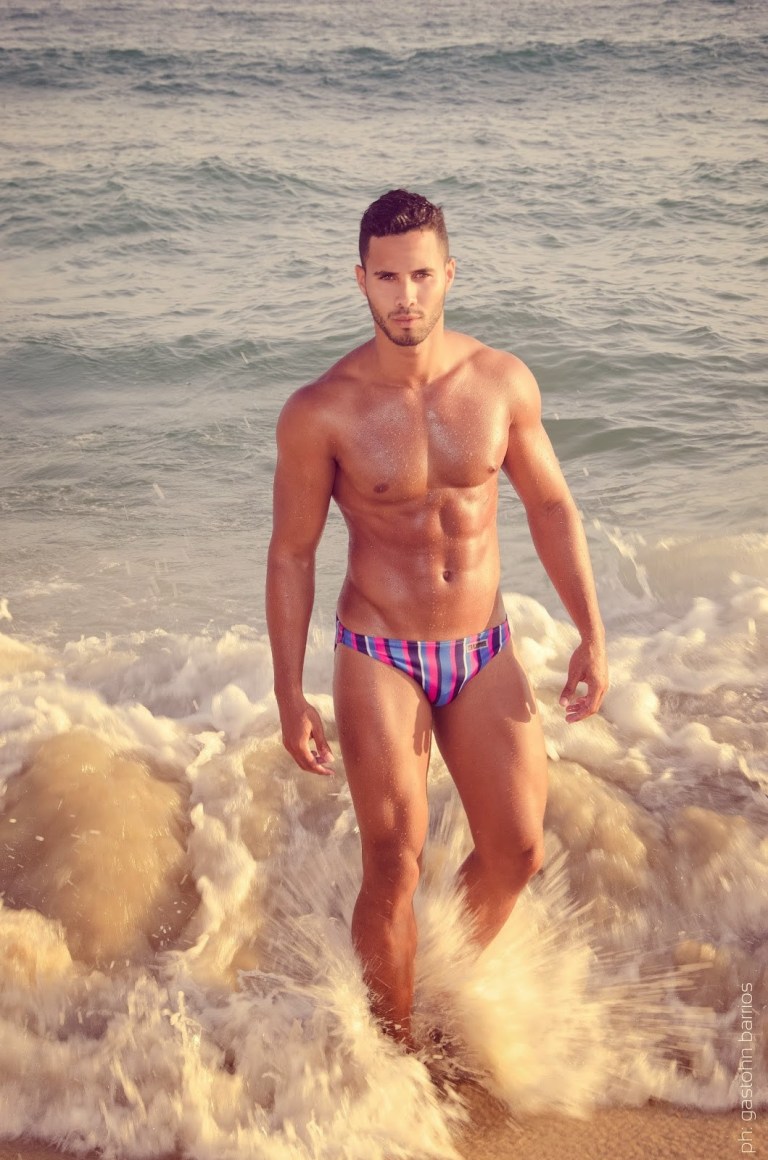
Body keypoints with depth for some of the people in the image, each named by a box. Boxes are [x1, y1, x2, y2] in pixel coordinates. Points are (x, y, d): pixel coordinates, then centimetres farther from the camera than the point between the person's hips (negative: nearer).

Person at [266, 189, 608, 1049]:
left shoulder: (503, 382, -5)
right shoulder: (320, 414, -14)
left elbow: (550, 505, 7)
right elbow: (291, 553, -6)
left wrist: (591, 634, 5)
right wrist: (289, 699, -6)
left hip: (484, 653, 4)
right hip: (380, 660, -3)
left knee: (516, 854, 8)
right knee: (394, 872, -1)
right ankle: (396, 1043, 22)